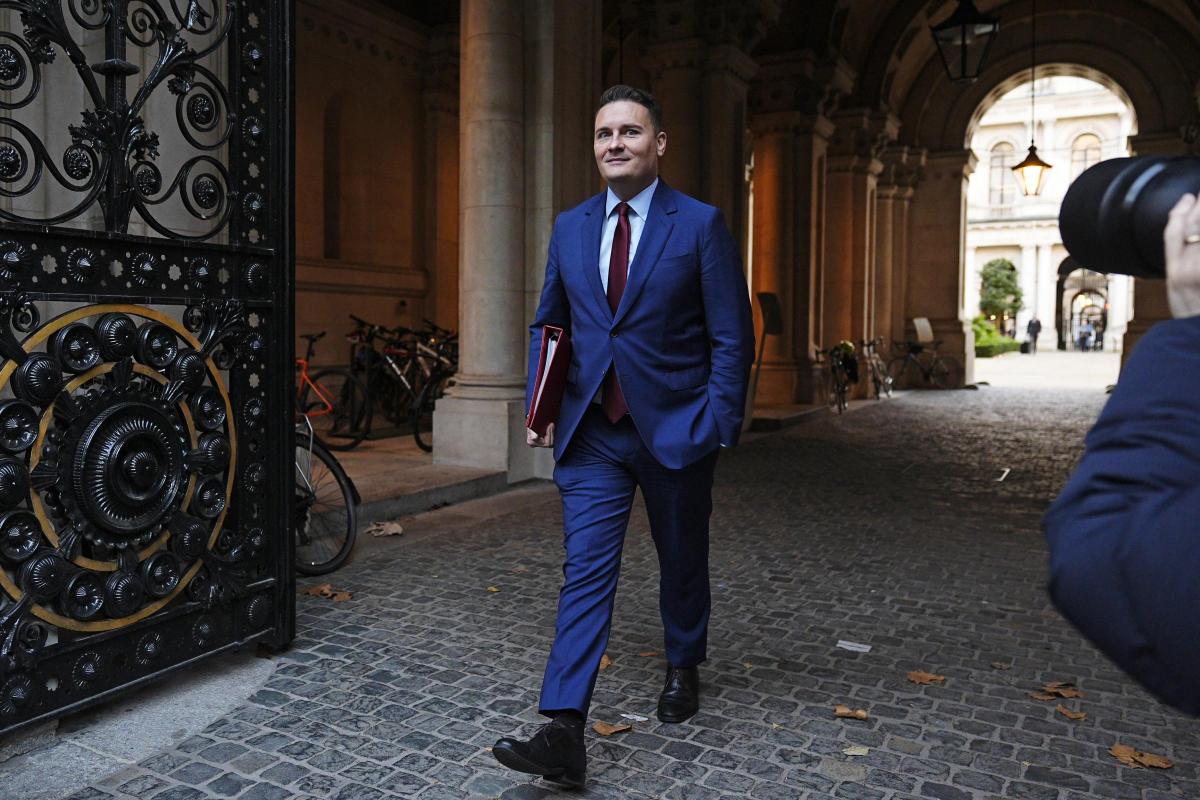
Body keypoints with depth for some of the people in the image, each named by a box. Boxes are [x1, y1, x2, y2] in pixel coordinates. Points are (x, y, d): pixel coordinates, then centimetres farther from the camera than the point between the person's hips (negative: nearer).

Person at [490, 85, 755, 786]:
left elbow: (733, 338, -6)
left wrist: (719, 427, -13)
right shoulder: (570, 227, 7)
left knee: (682, 561, 16)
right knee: (586, 571, -4)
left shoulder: (701, 225, -6)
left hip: (674, 430, -2)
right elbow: (547, 325, 16)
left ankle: (684, 669, 43)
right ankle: (564, 734, -3)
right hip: (593, 433, 3)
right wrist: (542, 406, 5)